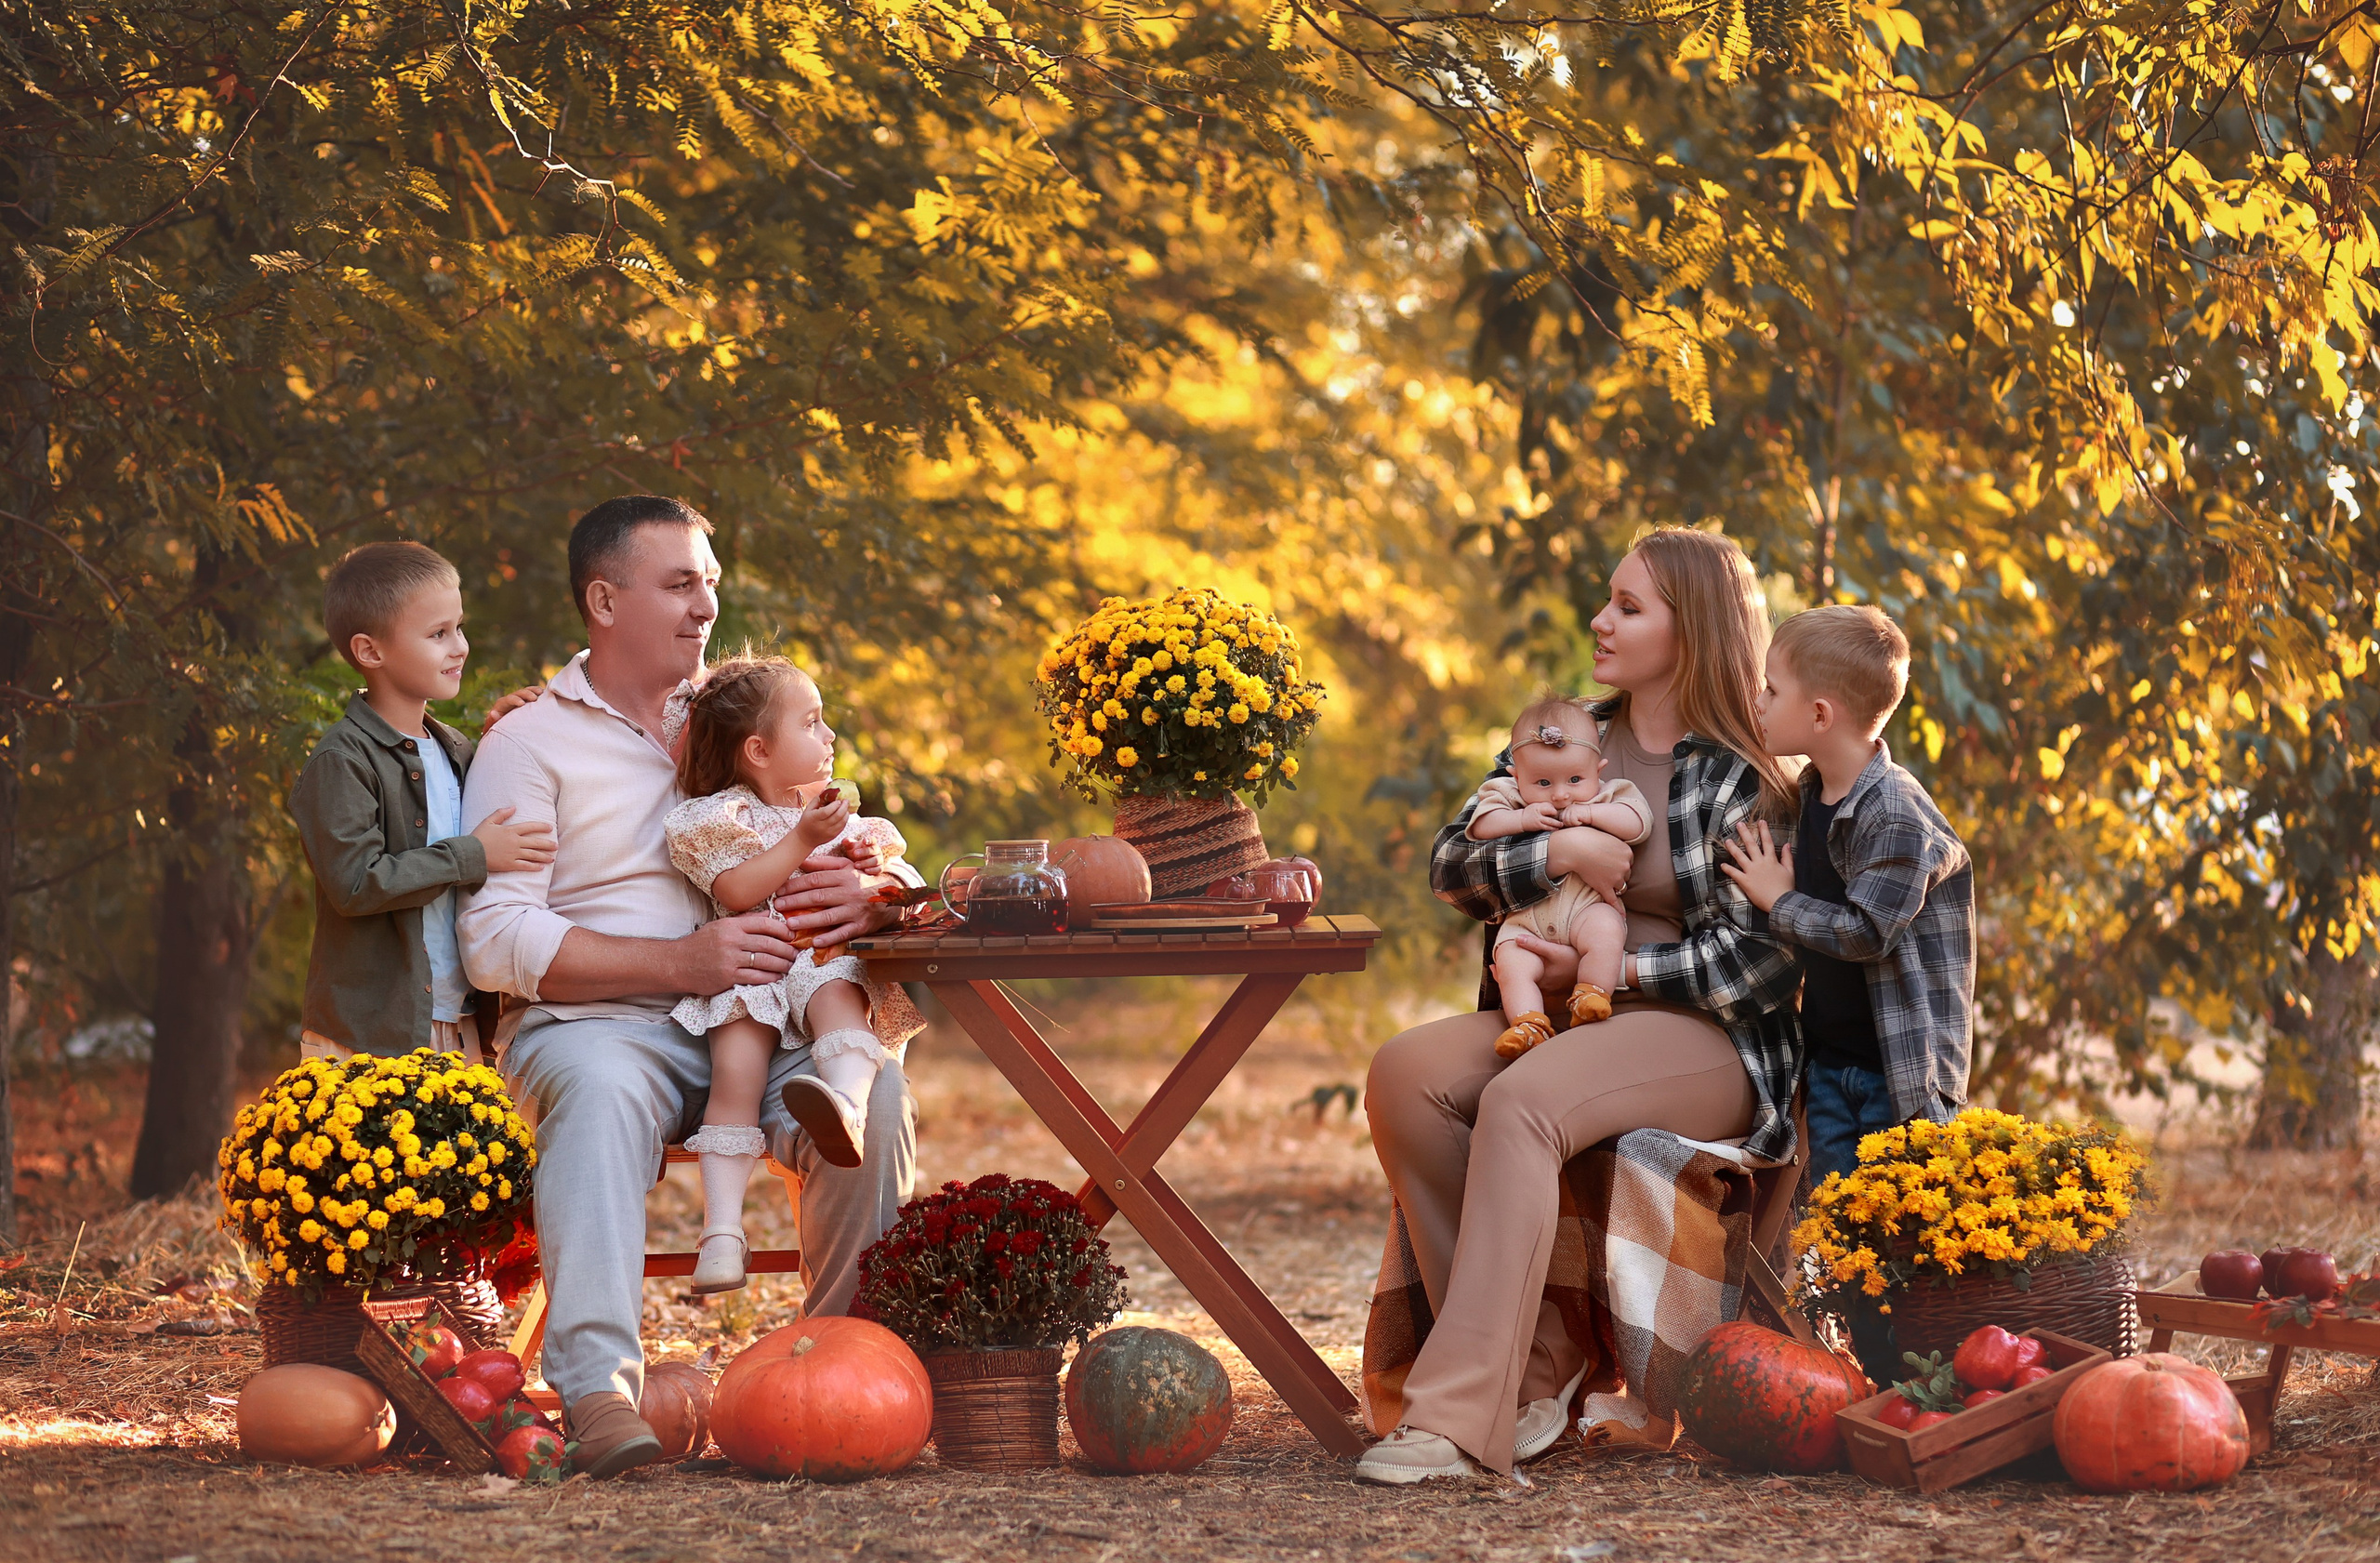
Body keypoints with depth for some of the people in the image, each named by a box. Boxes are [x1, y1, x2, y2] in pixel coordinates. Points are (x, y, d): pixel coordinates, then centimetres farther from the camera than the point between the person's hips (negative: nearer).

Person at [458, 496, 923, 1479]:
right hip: (600, 1022, -3)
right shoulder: (529, 743, 7)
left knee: (875, 1097, -28)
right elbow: (497, 942, -6)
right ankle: (596, 1387, -47)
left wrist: (869, 899, -7)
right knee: (602, 1088, -38)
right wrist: (683, 962, -17)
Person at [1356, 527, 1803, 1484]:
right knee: (1406, 1073, -22)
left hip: (1705, 1040, -6)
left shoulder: (1745, 784, -3)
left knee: (1521, 1102, -35)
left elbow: (1763, 962, -11)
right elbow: (1451, 866, 8)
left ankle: (1458, 1415, -40)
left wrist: (1617, 966, -14)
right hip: (1556, 1016, 7)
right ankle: (1536, 1359, -20)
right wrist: (1556, 853, -10)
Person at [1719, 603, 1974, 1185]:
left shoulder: (1896, 818, -19)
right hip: (1829, 1065, 8)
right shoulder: (1811, 795, 9)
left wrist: (1779, 902, -13)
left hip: (1902, 1066, -8)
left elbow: (1863, 932, -25)